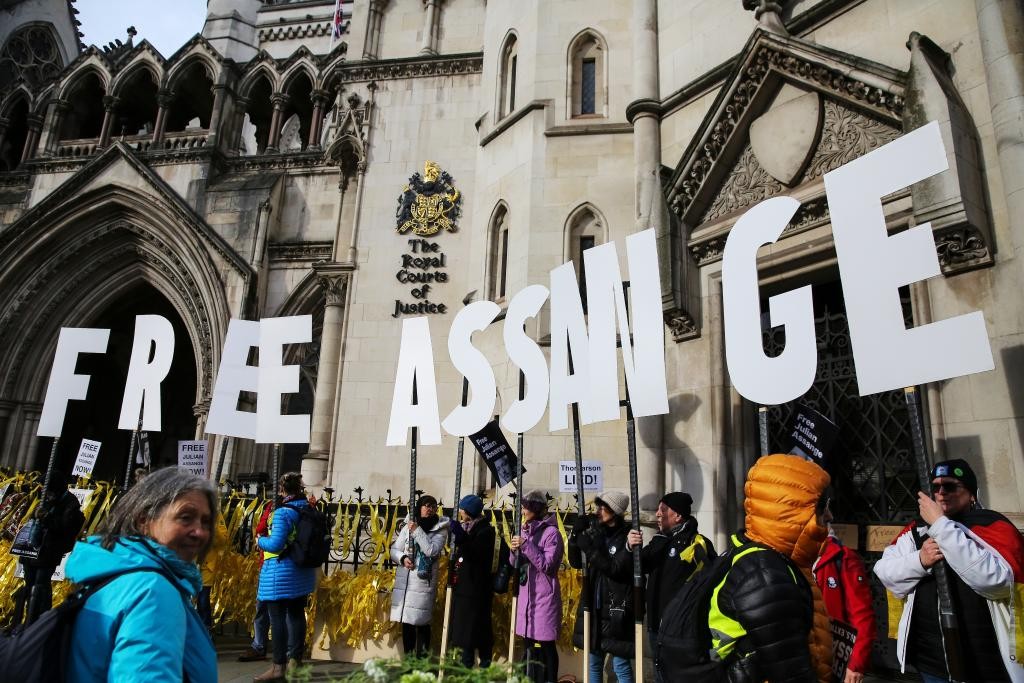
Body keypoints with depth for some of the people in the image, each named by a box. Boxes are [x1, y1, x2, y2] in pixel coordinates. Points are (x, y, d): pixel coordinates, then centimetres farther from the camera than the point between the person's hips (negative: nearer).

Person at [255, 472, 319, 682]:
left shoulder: (282, 512, -17)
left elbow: (275, 544, -20)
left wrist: (260, 541, -3)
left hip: (281, 573, -7)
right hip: (303, 572, 7)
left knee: (278, 618, 1)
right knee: (297, 615, 14)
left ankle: (278, 666, 6)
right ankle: (294, 661, 22)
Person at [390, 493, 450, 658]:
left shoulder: (440, 530, 0)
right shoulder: (408, 527, 10)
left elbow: (432, 551, -13)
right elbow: (394, 550, 14)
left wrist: (417, 531, -12)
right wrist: (402, 558, -6)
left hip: (425, 581, -3)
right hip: (404, 581, 3)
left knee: (422, 622, -5)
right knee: (406, 621, 8)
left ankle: (421, 658, 3)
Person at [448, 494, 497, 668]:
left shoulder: (485, 530, -13)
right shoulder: (467, 528, 11)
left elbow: (476, 555, -24)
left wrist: (461, 536, -30)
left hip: (477, 587, -8)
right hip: (463, 585, 8)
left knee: (477, 625, -3)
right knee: (464, 626, 12)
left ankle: (485, 663, 7)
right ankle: (467, 663, 22)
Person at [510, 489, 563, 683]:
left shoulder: (551, 532, -12)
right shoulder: (526, 530, 11)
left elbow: (546, 565, -17)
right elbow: (515, 564, 14)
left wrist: (526, 545, -21)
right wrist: (515, 550, -7)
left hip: (544, 597, -7)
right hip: (526, 594, 7)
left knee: (544, 645, -3)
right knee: (529, 643, 15)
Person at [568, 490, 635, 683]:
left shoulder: (626, 537, -11)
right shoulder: (596, 532, 6)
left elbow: (616, 569, -20)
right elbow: (575, 562, 5)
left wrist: (590, 549, -22)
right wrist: (576, 535, -8)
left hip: (616, 610, -6)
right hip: (594, 608, 6)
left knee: (621, 666, 1)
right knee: (593, 663, 16)